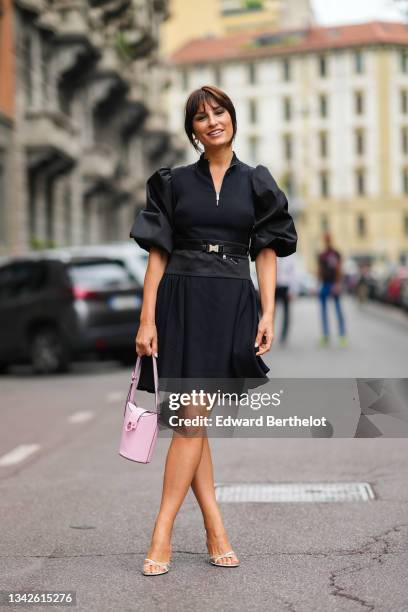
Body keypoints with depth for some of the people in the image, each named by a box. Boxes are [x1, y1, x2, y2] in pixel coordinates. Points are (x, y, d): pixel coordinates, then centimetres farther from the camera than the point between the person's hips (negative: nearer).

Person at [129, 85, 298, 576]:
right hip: (181, 303, 1)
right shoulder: (174, 182, 7)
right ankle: (216, 532, 8)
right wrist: (147, 319, -4)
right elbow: (158, 253, 4)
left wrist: (268, 314, -5)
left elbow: (267, 253, 6)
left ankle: (162, 535, -3)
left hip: (233, 306, -1)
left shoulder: (256, 183, 8)